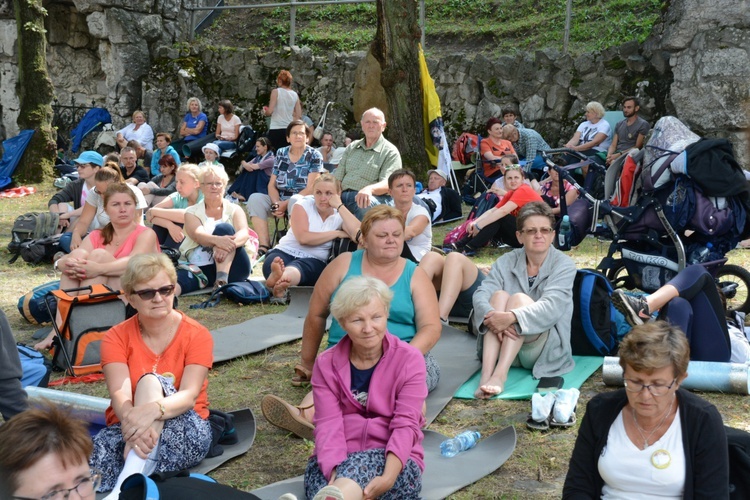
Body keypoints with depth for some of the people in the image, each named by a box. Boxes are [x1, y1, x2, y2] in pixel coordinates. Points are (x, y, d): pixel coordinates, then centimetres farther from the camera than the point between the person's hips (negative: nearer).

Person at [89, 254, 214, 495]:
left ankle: (129, 479, -46)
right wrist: (133, 424, -40)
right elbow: (119, 394, -16)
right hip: (128, 428, 1)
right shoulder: (117, 337, 1)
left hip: (184, 433, -1)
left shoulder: (197, 335, -4)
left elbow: (189, 396, -19)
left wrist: (153, 410, -42)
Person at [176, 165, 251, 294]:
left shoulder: (235, 210, 14)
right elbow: (198, 235, -9)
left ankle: (222, 280, -40)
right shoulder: (192, 212, 13)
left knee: (223, 228, -23)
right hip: (200, 267, -1)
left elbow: (244, 233, -6)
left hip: (232, 267, 1)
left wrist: (229, 244, -32)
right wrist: (217, 240, -34)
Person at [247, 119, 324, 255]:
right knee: (255, 198, -20)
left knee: (295, 201, -38)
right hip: (280, 199, 5)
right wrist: (276, 203, -14)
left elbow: (311, 188, -11)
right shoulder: (281, 154, 10)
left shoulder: (314, 156, -2)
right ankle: (264, 246, -28)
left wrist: (285, 204, -19)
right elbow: (272, 184, 8)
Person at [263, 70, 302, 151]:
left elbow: (270, 111, -11)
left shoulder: (276, 92, -5)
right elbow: (299, 115, 6)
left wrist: (265, 112, 11)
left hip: (276, 129, -4)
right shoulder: (295, 94, 8)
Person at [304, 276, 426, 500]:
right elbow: (328, 424, -9)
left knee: (362, 462, -38)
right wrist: (336, 474, -29)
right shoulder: (326, 364, 3)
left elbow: (405, 424, -13)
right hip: (339, 461, 3)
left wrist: (388, 477, -30)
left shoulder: (409, 359, -2)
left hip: (395, 464, -3)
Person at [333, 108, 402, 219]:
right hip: (343, 196, 4)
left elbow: (387, 184, -10)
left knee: (367, 204, -40)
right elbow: (337, 178, 19)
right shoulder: (351, 147, 23)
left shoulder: (390, 152, 5)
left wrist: (369, 189, -32)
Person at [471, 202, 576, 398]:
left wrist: (512, 317, -38)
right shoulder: (506, 262, 4)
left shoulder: (564, 264, -5)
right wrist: (490, 316, -35)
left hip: (546, 348, -2)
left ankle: (500, 375, -43)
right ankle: (486, 374, -39)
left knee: (519, 299, -26)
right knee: (499, 295, -23)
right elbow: (481, 295, -11)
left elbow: (552, 306, -22)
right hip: (504, 345, 3)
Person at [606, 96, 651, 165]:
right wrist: (609, 155, -7)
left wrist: (619, 155, -14)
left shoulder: (643, 125, 3)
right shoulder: (619, 124, 22)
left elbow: (637, 147, -4)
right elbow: (613, 145, 16)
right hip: (615, 156, 5)